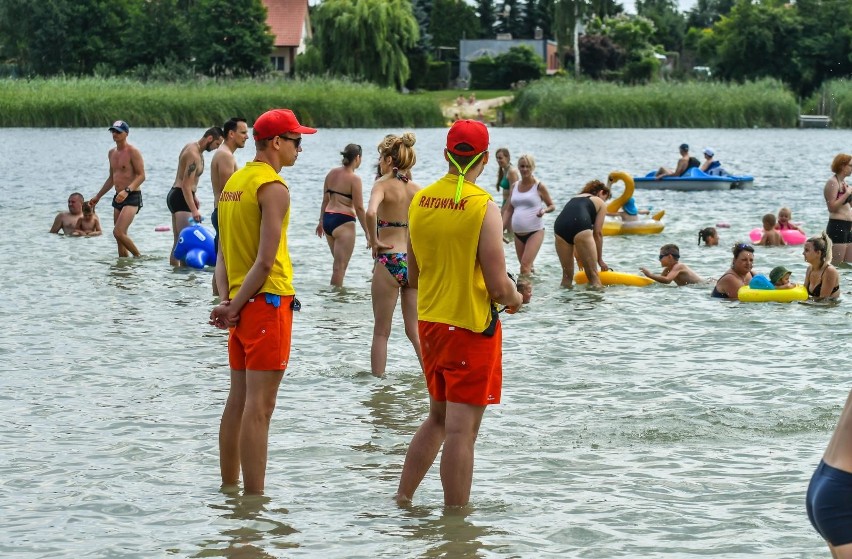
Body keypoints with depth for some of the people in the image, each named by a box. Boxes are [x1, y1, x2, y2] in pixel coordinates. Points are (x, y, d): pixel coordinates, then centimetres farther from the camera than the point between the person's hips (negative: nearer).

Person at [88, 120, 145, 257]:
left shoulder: (132, 152, -10)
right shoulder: (112, 153, 15)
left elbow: (141, 176, -16)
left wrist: (127, 191, -30)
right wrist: (97, 197, 27)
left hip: (132, 197, -8)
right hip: (118, 198, 8)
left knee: (118, 232, -20)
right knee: (120, 237, 7)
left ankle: (138, 256, -5)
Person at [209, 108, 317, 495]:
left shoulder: (234, 181, 14)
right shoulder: (274, 188, -13)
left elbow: (223, 254, 11)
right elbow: (267, 260, -19)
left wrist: (227, 301, 1)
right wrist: (234, 307, -11)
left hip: (241, 304, 9)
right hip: (268, 302, -9)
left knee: (238, 400, 13)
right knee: (259, 406, -8)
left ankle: (229, 488, 19)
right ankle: (254, 497, -8)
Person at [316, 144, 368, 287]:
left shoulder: (332, 173, 9)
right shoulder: (354, 179, -11)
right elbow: (359, 208, -12)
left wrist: (321, 221, 26)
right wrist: (367, 232, -6)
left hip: (328, 220, 7)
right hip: (344, 222, -7)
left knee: (338, 263, 21)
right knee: (340, 266, -4)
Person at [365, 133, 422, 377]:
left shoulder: (384, 184, -8)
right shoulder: (417, 189, 7)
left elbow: (371, 212, -28)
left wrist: (374, 241, -15)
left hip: (390, 261, -5)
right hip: (416, 262, 5)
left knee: (381, 331, 8)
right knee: (415, 330, 12)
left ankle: (377, 378, 11)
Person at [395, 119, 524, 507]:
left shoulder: (419, 201, 3)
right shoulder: (484, 208, -16)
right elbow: (498, 286, -18)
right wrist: (515, 299, 3)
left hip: (429, 323, 6)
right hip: (472, 328, -6)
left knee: (439, 417, 22)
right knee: (461, 428, -1)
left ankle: (402, 497, 22)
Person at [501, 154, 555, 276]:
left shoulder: (539, 186, -3)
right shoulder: (514, 187, 10)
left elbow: (552, 206, 5)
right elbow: (508, 210, 14)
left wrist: (544, 210, -18)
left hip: (535, 231, -5)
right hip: (518, 233, 5)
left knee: (525, 266, -17)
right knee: (526, 266, 10)